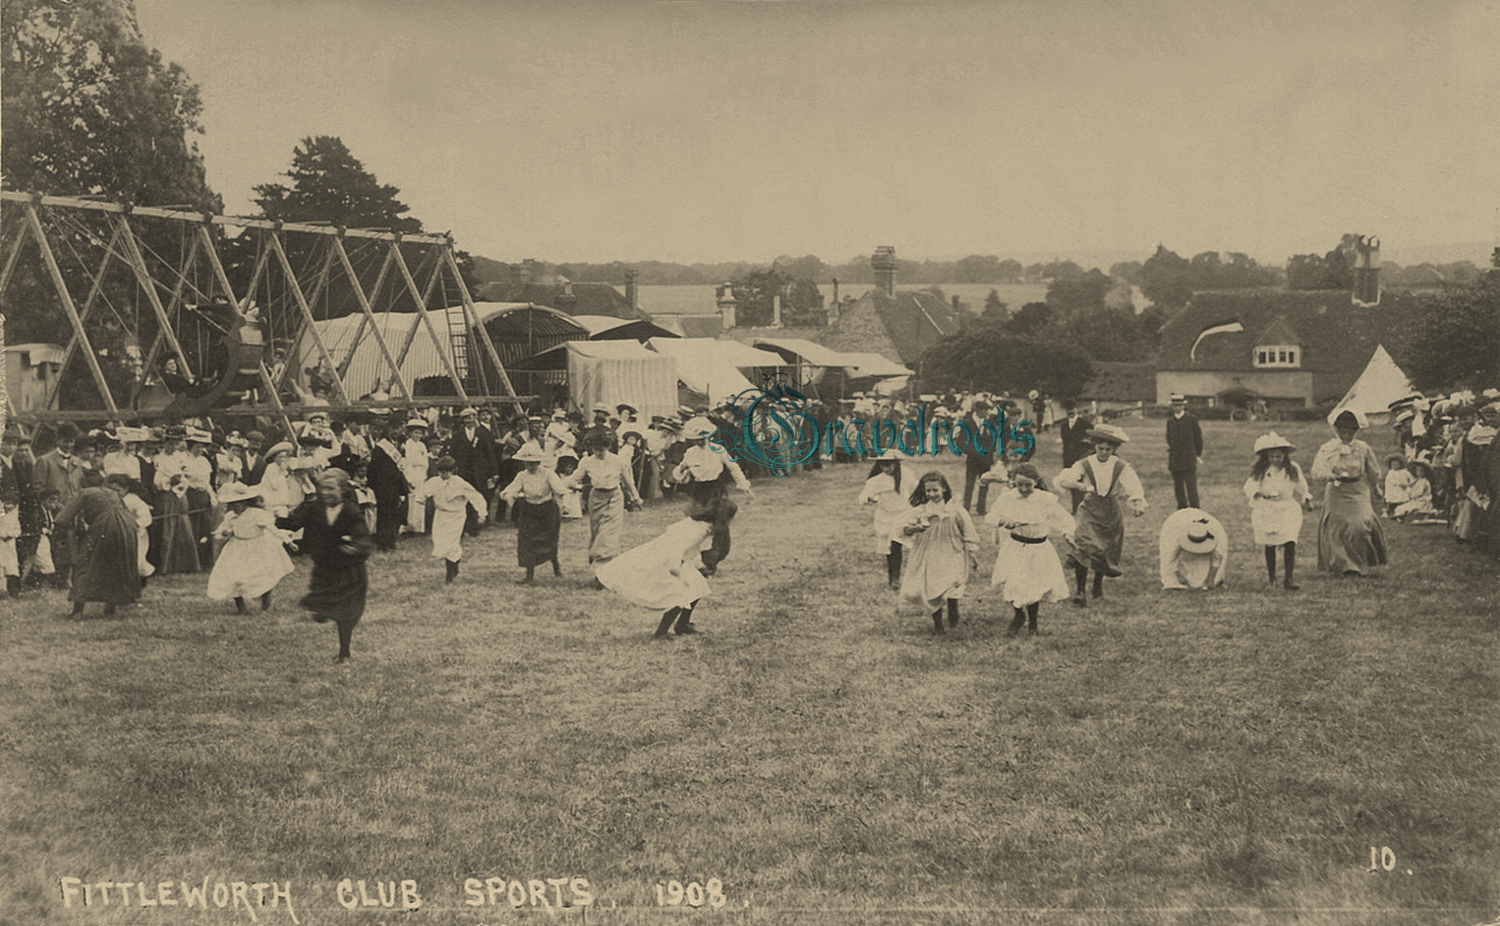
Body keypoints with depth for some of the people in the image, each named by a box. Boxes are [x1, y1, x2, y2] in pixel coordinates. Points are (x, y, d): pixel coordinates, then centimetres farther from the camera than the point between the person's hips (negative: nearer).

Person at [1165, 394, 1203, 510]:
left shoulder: (1192, 420, -2)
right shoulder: (1170, 421, 9)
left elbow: (1198, 438, 5)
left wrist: (1198, 455, 6)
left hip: (1189, 460, -4)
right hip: (1175, 460, 4)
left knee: (1191, 486, -6)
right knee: (1178, 487, 5)